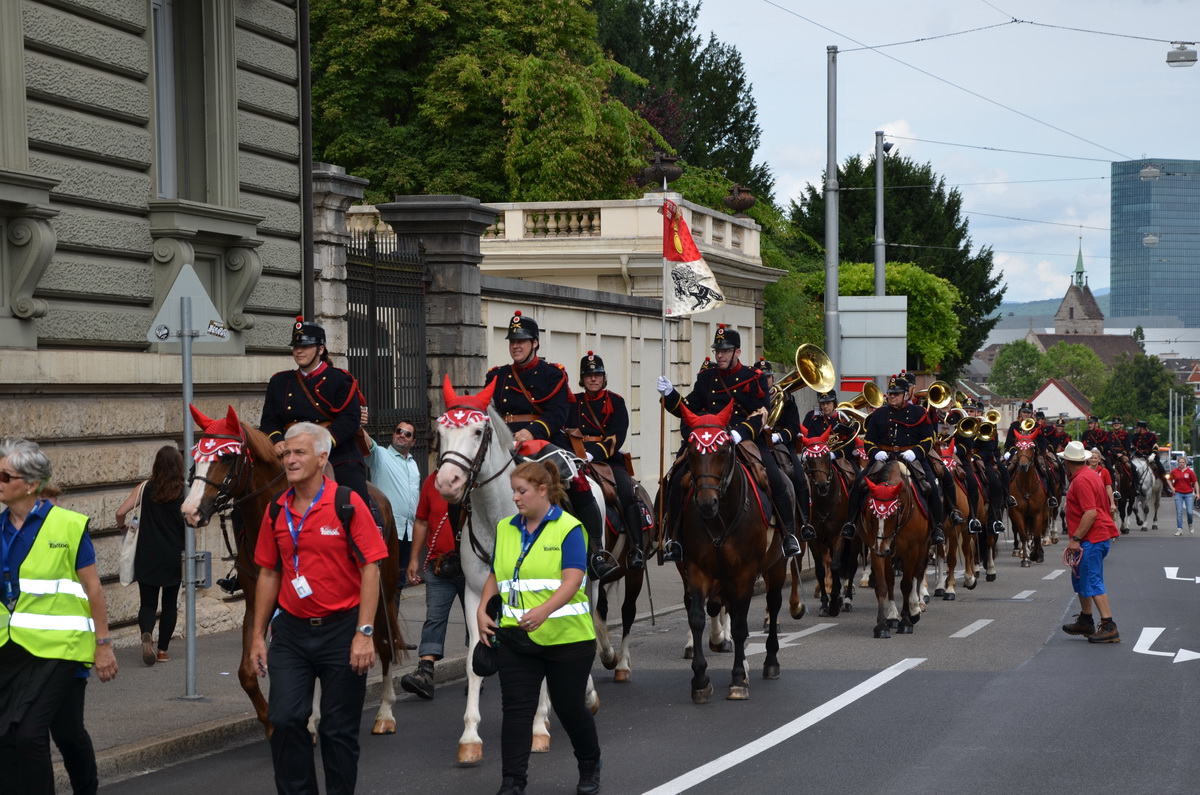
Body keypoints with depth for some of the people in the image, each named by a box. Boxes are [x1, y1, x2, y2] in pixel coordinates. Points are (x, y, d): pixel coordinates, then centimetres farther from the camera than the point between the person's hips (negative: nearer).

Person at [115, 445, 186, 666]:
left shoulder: (145, 489, -4)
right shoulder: (185, 493, -5)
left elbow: (121, 512, -9)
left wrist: (122, 527, 12)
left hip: (147, 557, 0)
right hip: (174, 557, 0)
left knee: (148, 603, 6)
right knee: (170, 603, 14)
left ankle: (146, 634, -22)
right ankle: (163, 650, 14)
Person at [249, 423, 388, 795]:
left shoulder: (348, 504, -10)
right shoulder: (276, 511, 5)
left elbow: (370, 568, -11)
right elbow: (269, 574, 12)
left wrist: (364, 634, -16)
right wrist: (258, 635, 9)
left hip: (340, 629, -4)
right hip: (292, 630, 4)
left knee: (339, 729, 5)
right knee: (284, 719, -4)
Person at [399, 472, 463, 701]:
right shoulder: (432, 481, 5)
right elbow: (421, 522, 12)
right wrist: (414, 559, 10)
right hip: (438, 564, 3)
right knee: (434, 617, -4)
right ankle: (425, 673, -13)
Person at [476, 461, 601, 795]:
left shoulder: (568, 528, -9)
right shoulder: (505, 529, 7)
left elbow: (572, 579, -19)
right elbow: (495, 576, 16)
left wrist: (543, 611, -35)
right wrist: (483, 610, -1)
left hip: (566, 637, -4)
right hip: (517, 637, 4)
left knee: (570, 707, 9)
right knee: (516, 708, -3)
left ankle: (590, 768, 34)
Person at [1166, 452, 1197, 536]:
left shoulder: (1189, 472, -2)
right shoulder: (1174, 472, 1)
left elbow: (1195, 482, 2)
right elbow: (1169, 479, 17)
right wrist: (1172, 487, 3)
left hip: (1188, 494, -1)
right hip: (1178, 494, 1)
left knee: (1189, 512, -3)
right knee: (1179, 512, -5)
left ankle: (1190, 526, 26)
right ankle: (1179, 529, -1)